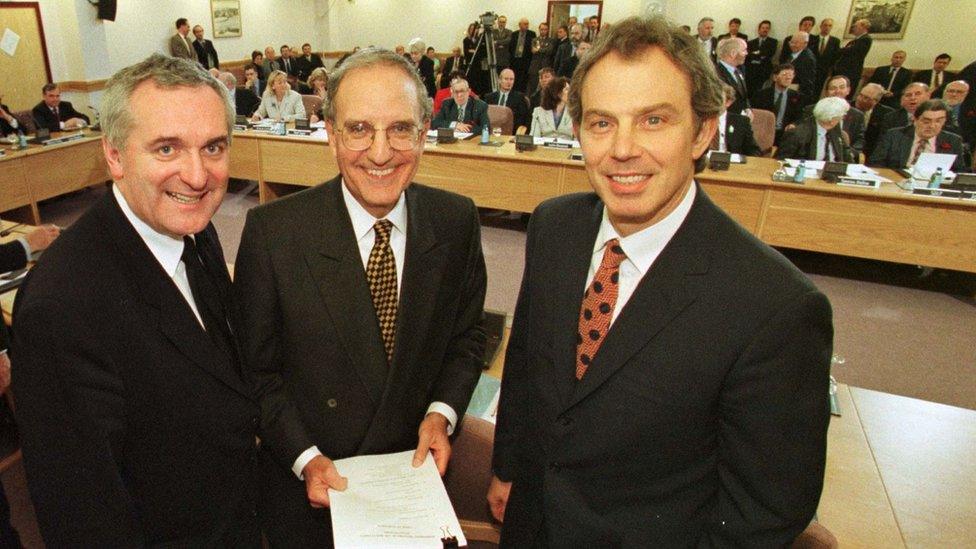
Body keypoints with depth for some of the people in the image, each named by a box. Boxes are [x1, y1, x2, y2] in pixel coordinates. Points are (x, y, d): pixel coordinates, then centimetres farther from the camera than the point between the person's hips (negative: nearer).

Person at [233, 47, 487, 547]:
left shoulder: (457, 221, -12)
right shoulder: (271, 231, -18)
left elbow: (466, 335, 0)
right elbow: (254, 367, -9)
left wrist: (442, 411, -14)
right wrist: (304, 458, -15)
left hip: (415, 474, 3)